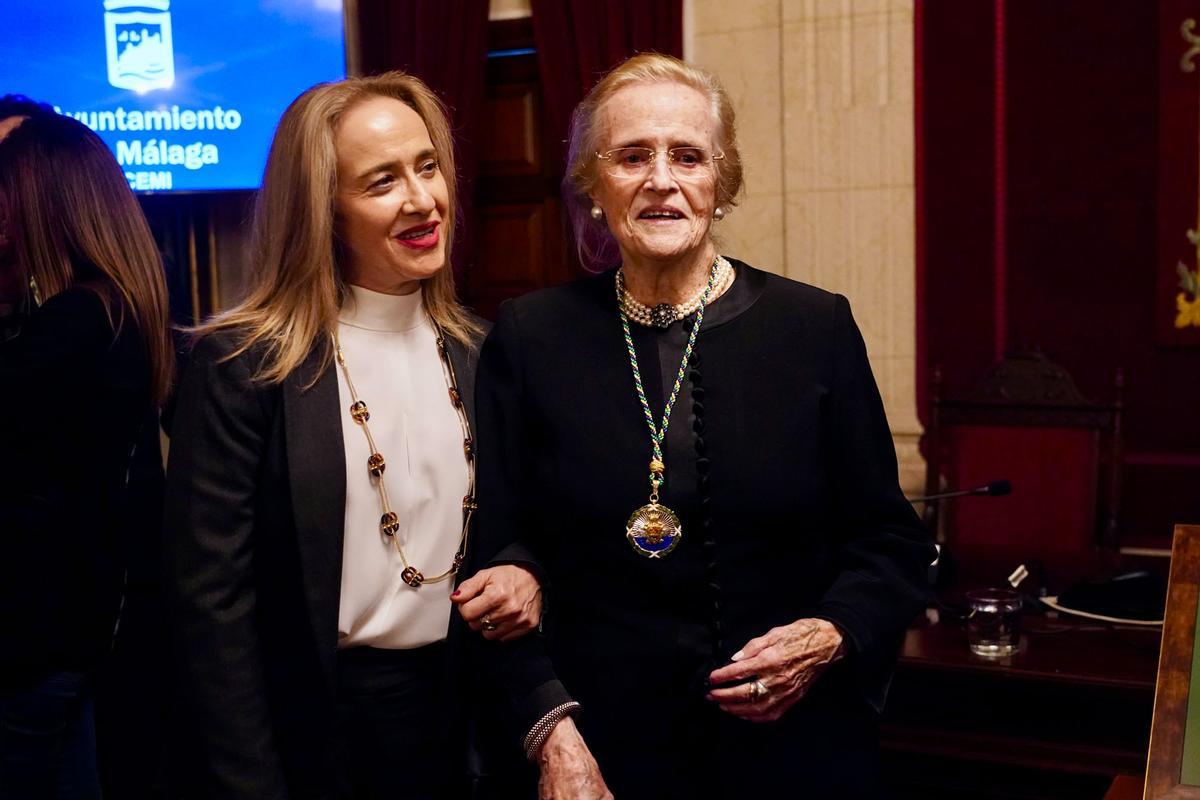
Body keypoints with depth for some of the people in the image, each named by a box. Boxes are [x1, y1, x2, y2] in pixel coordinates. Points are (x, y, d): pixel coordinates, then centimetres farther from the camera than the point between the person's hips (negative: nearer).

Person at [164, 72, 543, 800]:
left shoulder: (478, 351, 2)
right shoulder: (241, 362, -13)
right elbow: (213, 598, -13)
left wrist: (526, 576, -8)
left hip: (465, 712, 5)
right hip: (315, 726, -4)